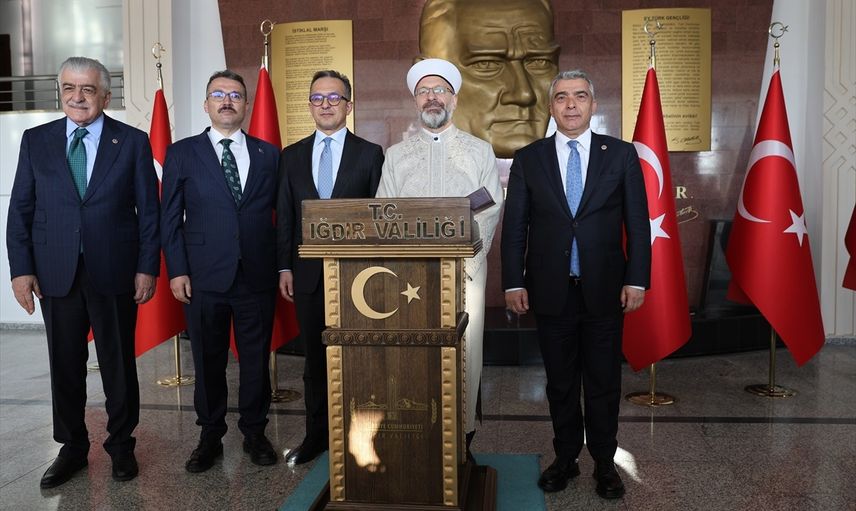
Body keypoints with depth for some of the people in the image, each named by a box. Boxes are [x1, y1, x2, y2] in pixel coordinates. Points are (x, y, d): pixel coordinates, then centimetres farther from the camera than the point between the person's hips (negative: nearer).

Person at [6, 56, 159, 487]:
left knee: (118, 363, 9)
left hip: (114, 273, -2)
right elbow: (20, 209, 6)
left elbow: (149, 210, 0)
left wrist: (147, 267, -5)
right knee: (65, 364, 11)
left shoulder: (133, 142, 0)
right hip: (56, 274, 2)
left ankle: (121, 444, 26)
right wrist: (21, 269, -1)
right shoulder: (36, 141, 6)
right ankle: (72, 448, 27)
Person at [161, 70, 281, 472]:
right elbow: (170, 217, 3)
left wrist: (283, 266, 1)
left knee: (256, 360, 9)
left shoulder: (269, 154, 9)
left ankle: (254, 433, 26)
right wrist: (177, 271, -4)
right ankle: (210, 437, 25)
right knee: (208, 362, 9)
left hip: (257, 275, 1)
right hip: (204, 277, -1)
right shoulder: (182, 153, 5)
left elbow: (280, 212, 8)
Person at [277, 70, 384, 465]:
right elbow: (284, 216, 9)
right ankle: (316, 434, 24)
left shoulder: (370, 154, 2)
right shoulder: (292, 156, 10)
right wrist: (284, 267, 3)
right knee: (315, 359, 11)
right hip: (308, 274, 3)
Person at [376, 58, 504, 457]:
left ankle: (462, 434, 8)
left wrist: (466, 258, -10)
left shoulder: (479, 151, 11)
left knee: (465, 350, -4)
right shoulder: (396, 155, 15)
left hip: (464, 269, -1)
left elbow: (491, 211, 3)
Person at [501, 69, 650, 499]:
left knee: (603, 381, 9)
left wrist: (637, 279, -5)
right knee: (560, 382, 12)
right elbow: (515, 226, 3)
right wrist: (513, 282, -3)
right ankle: (565, 457, 28)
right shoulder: (528, 159, 4)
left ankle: (604, 462, 26)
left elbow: (637, 222, 1)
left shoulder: (621, 155, 3)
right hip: (551, 291, 1)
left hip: (604, 290, 0)